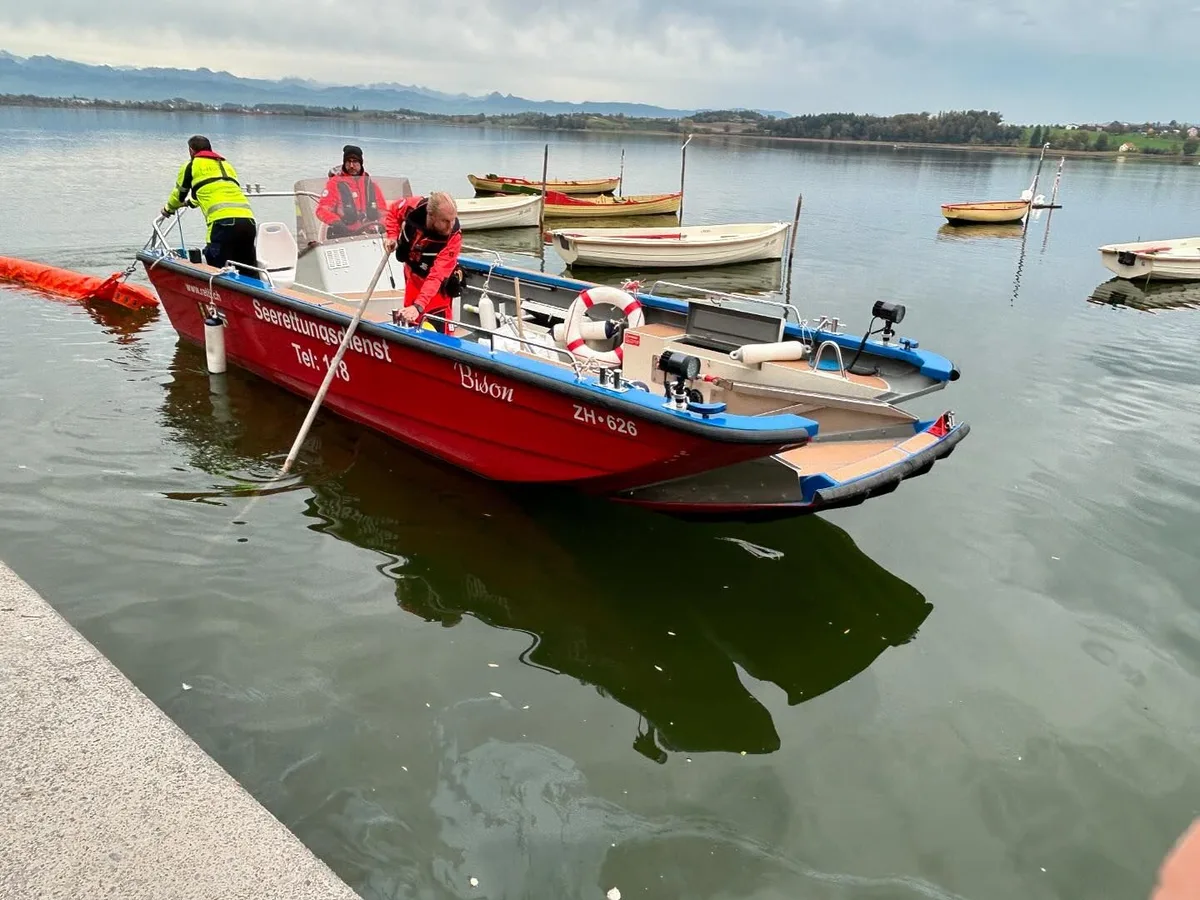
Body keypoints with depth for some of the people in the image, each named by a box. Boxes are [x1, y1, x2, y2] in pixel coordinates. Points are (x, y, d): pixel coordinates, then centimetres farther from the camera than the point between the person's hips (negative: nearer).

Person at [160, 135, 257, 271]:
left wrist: (168, 209, 50)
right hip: (248, 220, 6)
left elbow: (179, 194, 28)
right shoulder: (227, 164, 32)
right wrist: (191, 202, 63)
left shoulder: (191, 165, 16)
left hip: (223, 221, -5)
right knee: (248, 274, 10)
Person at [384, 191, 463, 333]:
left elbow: (437, 275, -41)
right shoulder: (413, 207, -26)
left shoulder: (453, 235, -35)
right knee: (409, 319, 17)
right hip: (412, 270, 4)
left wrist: (418, 306, -50)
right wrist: (392, 236, -13)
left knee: (438, 329, -9)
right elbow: (393, 210, 0)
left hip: (436, 284, -4)